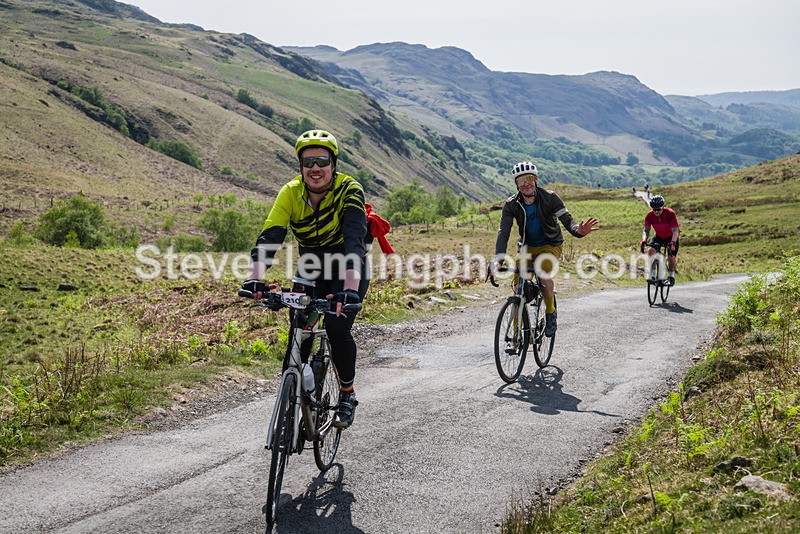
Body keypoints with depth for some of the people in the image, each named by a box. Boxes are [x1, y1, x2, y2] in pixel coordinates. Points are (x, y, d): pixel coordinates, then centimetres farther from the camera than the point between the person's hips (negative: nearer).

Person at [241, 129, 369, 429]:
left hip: (348, 269, -3)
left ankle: (347, 394, 2)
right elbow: (270, 236, -26)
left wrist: (350, 288, -52)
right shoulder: (291, 193, -15)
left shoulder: (349, 190, -25)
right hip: (311, 268, 3)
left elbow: (355, 241, -38)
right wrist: (256, 278, -43)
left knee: (337, 328, -21)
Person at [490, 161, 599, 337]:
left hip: (550, 245, -2)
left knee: (544, 274, -30)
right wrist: (497, 259, -34)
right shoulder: (511, 205, -13)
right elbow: (503, 232, -19)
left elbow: (566, 218, -22)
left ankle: (551, 313, -5)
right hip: (527, 247, 2)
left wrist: (578, 230, -47)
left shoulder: (550, 198, -16)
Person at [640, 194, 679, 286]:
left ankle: (671, 275, 15)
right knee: (651, 251, -23)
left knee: (671, 257, -15)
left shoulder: (670, 214, -31)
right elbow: (646, 230, -19)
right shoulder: (649, 215, -22)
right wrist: (644, 240, -40)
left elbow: (675, 231, -33)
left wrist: (673, 242, -50)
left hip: (671, 237, -2)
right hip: (659, 236, 3)